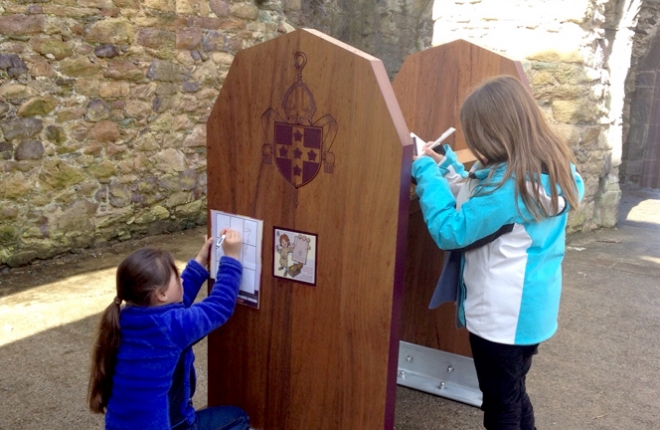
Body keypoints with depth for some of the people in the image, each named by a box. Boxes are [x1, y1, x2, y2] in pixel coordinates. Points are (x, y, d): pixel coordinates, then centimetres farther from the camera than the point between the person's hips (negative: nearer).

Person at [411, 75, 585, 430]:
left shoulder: (510, 182, -27)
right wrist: (447, 166, 8)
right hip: (526, 310, 9)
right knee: (514, 396, 25)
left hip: (502, 315, -9)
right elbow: (483, 207, 14)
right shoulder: (551, 168, 3)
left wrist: (426, 173, -15)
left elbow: (450, 231, -23)